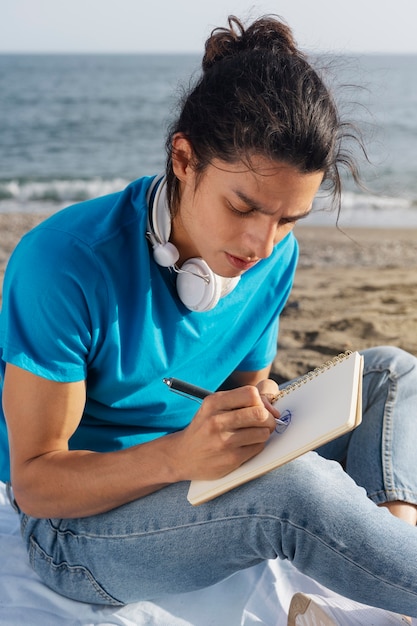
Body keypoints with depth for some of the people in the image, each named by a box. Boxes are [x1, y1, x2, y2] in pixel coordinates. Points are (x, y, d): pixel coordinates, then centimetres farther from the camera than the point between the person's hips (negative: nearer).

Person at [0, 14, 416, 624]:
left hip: (200, 483, 7)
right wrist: (178, 456, -38)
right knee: (294, 484, -35)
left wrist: (264, 414, -16)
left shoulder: (275, 256, -6)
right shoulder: (64, 263, -25)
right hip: (76, 529, -6)